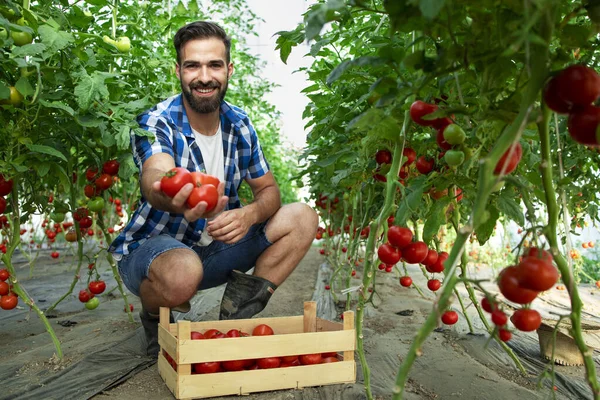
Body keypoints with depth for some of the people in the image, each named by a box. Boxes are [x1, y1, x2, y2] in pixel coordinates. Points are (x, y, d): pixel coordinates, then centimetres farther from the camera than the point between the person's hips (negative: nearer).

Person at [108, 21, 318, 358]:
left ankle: (239, 313, -6)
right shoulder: (156, 124, -20)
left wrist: (250, 214, -24)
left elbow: (269, 189, 1)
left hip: (216, 248, 5)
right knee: (182, 272, -41)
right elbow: (155, 176, -42)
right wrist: (174, 198, -68)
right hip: (150, 249, -4)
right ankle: (154, 318, -3)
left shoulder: (239, 124, -4)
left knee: (302, 218, -9)